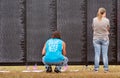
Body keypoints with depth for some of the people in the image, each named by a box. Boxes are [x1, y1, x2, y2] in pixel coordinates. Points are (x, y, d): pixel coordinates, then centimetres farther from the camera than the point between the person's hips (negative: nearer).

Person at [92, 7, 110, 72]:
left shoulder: (94, 20, -4)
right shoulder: (106, 20, -10)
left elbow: (93, 28, 7)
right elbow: (108, 28, 3)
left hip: (96, 39, 2)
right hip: (105, 39, -1)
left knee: (97, 54, 5)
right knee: (105, 54, 4)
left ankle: (96, 68, 6)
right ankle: (106, 68, 7)